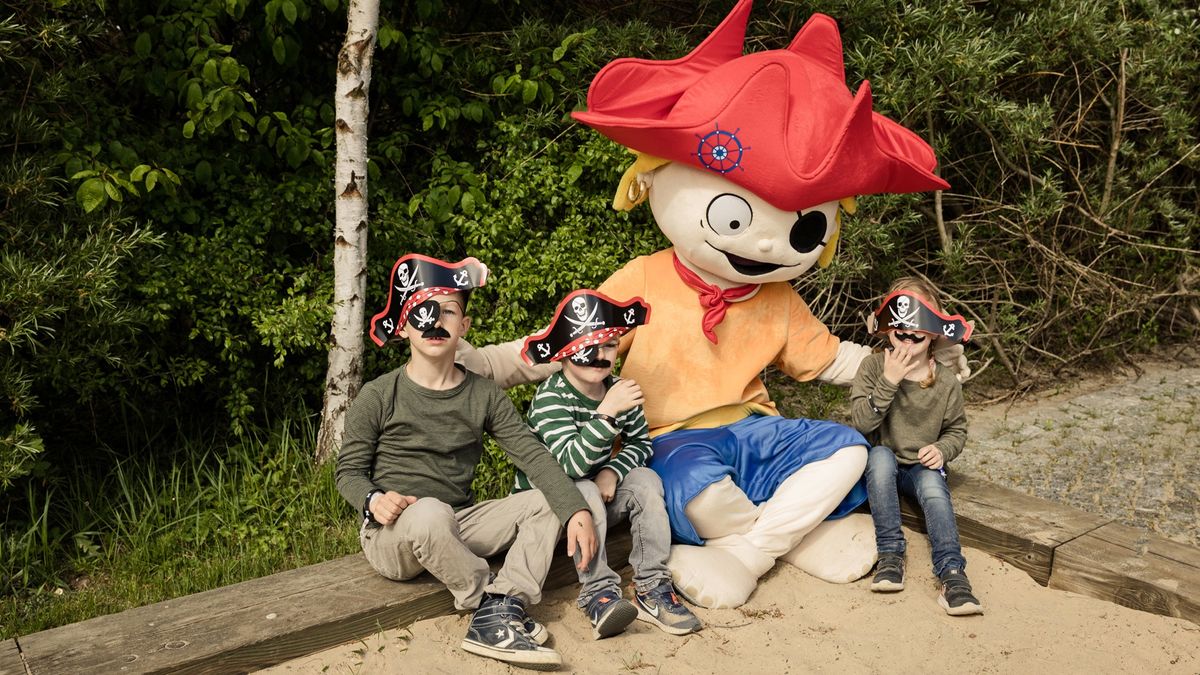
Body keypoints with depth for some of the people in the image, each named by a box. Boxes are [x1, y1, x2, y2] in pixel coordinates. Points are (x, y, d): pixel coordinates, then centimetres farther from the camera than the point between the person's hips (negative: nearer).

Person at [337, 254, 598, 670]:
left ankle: (497, 617, -28)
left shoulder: (484, 396, 4)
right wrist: (373, 500, -23)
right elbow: (349, 470, 1)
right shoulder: (379, 396, -4)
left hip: (458, 526, 5)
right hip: (390, 534, -5)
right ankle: (488, 602, -16)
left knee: (546, 502, -12)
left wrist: (577, 510, -18)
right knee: (430, 512, -38)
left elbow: (532, 454, -6)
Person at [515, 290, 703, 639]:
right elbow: (569, 465, -33)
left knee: (645, 479, -19)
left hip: (599, 495, 5)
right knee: (585, 492, -34)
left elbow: (641, 443, 5)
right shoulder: (550, 398, -22)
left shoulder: (618, 390, -4)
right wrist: (607, 413, -43)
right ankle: (598, 592, -31)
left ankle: (651, 587, -19)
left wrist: (612, 472, -16)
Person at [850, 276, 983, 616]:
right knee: (880, 455, -34)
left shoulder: (945, 381, -3)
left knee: (933, 485, -32)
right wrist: (889, 381, -28)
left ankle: (952, 571, -37)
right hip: (882, 466, 0)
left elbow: (957, 429, 9)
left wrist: (942, 449, -14)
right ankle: (891, 553, -30)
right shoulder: (874, 366, -8)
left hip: (921, 467, 0)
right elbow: (862, 421, -19)